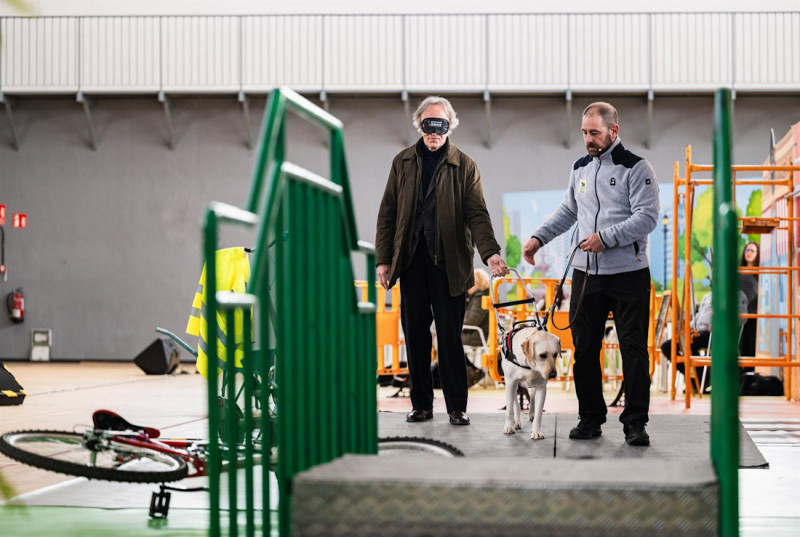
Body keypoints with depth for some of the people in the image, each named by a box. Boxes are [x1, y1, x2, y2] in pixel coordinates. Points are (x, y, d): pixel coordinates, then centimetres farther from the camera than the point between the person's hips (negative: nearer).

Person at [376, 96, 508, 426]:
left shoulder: (464, 166, 3)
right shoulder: (403, 162, 10)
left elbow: (477, 214, -5)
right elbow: (388, 213, 10)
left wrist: (490, 253, -21)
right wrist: (383, 259, 4)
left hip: (448, 262, -2)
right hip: (411, 260, 3)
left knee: (450, 336, -1)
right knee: (415, 335, 6)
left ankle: (457, 407, 7)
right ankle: (421, 405, 15)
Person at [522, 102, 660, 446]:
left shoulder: (636, 168, -7)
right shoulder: (580, 168, 13)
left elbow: (647, 217, -15)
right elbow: (567, 211, 26)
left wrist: (605, 238, -22)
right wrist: (539, 238, 14)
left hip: (628, 274, -6)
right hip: (585, 273, 6)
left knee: (633, 349, -3)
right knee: (585, 349, 7)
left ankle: (635, 423, 2)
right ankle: (590, 418, 17)